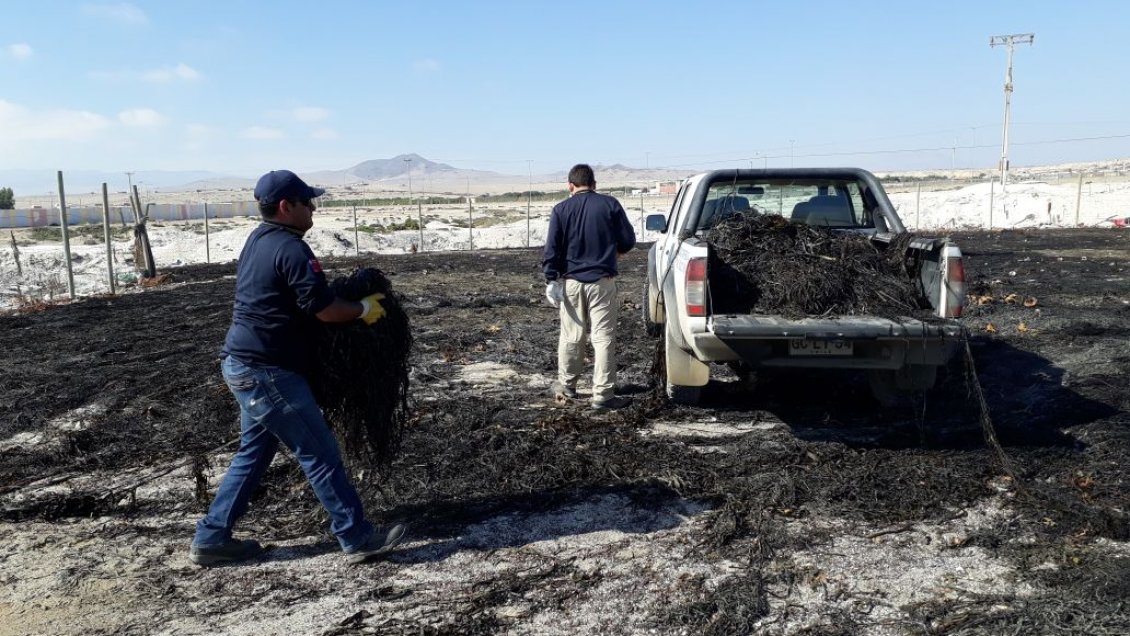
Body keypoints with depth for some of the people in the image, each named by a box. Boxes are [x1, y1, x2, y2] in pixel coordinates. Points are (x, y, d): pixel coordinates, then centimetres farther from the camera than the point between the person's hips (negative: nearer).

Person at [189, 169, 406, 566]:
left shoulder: (258, 240, 14)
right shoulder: (290, 248, -18)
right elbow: (325, 310, -21)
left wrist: (350, 295, 17)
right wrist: (365, 309, -4)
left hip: (244, 366, 10)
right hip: (268, 372, -10)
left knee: (253, 453, 19)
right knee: (320, 453, -2)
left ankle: (211, 539, 26)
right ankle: (358, 538, 6)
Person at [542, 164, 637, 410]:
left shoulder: (561, 209, 1)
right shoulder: (610, 204, -1)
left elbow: (552, 249, -3)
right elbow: (628, 240, 2)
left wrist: (551, 280, 1)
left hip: (571, 281, 2)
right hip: (602, 281, -1)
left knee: (570, 336, 13)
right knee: (604, 338, 1)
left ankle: (565, 387, 25)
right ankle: (603, 395, 1)